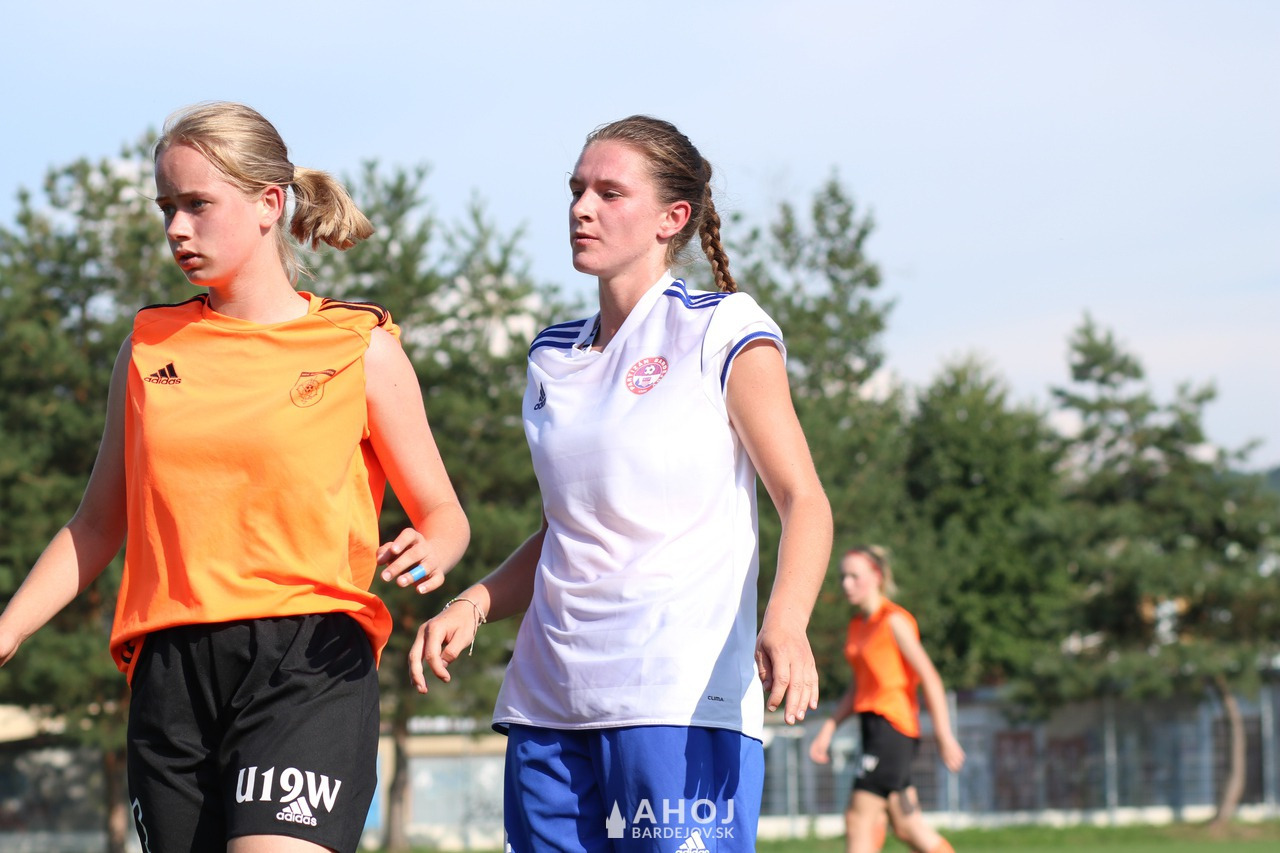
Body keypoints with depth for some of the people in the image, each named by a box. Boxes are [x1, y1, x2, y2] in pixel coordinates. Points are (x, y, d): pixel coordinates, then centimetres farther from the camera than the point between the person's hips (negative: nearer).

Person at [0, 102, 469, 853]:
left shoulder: (358, 346, 5)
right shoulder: (150, 344, 14)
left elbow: (443, 515, 9)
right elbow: (98, 525, 19)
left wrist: (427, 554, -14)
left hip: (308, 659, -4)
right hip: (171, 671, 4)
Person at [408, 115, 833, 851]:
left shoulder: (722, 331, 0)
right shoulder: (554, 358, 18)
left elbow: (804, 500, -6)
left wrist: (785, 624, -24)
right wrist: (474, 605, 8)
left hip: (682, 701, -6)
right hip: (548, 701, 6)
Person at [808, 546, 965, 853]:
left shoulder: (894, 621, -9)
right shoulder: (857, 625, 15)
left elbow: (929, 678, -13)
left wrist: (944, 736, -18)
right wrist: (828, 728, 14)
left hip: (894, 726, -9)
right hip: (873, 725, 9)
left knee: (860, 816, -12)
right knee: (908, 828, 8)